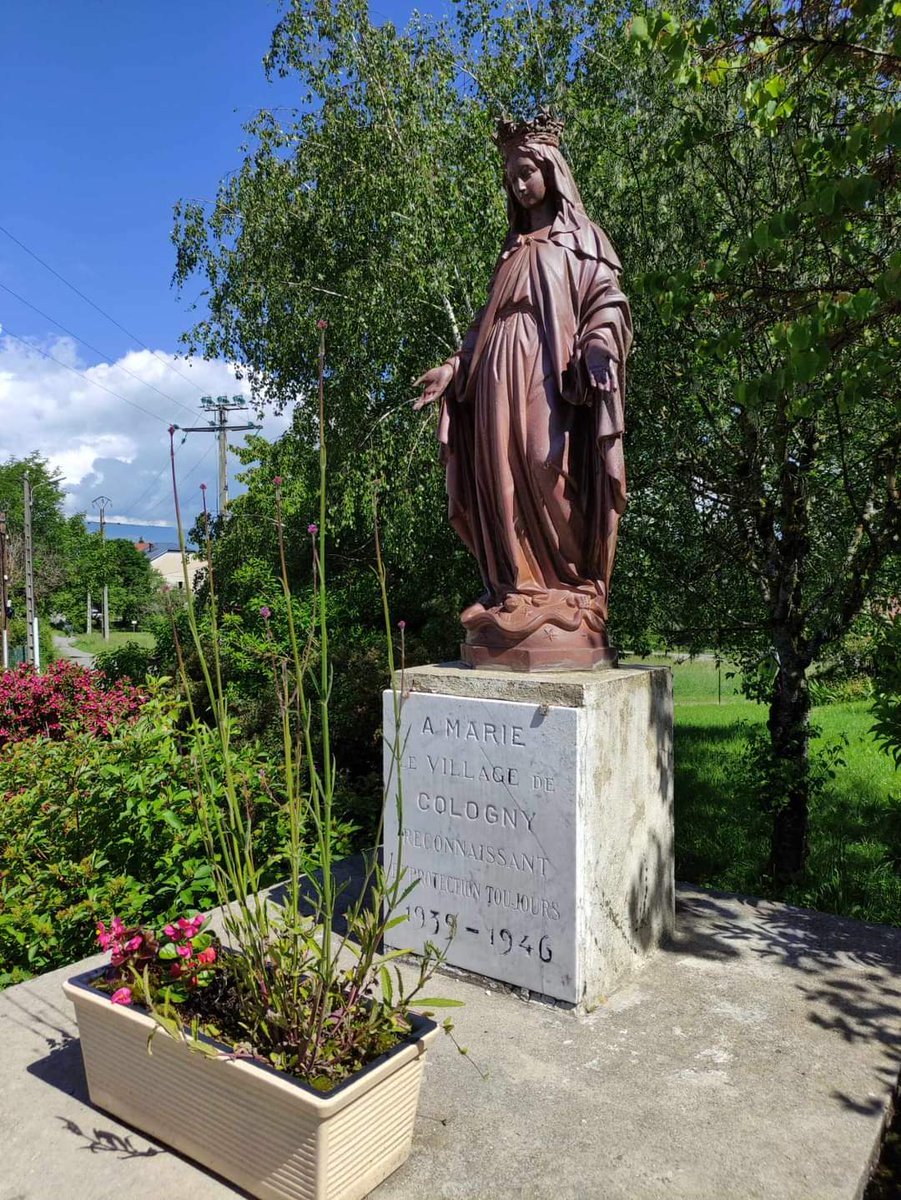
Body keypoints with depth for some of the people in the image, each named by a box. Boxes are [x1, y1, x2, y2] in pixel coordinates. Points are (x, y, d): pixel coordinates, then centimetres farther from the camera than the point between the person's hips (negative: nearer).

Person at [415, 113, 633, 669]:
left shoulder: (582, 239, 12)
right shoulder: (514, 248, 28)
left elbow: (607, 303, -1)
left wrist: (597, 354, -21)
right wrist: (454, 368, 15)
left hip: (549, 379, -6)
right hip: (499, 380, 6)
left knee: (548, 478, -15)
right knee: (503, 483, -2)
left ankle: (567, 596, -9)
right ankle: (515, 593, -1)